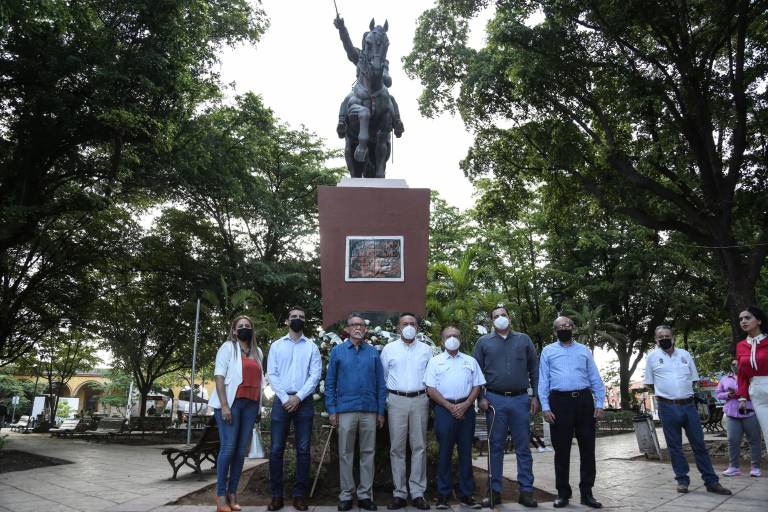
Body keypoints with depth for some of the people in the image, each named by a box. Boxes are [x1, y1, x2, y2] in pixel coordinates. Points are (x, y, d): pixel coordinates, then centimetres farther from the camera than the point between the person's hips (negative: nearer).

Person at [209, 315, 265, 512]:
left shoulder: (257, 352, 19)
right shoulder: (228, 347, 3)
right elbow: (219, 376, -5)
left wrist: (258, 406, 12)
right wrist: (224, 404, -15)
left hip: (251, 404, 5)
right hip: (231, 402, -5)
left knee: (241, 451, 3)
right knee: (228, 447, -9)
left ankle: (232, 494, 10)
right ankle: (221, 495, -1)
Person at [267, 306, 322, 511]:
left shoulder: (312, 347, 8)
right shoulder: (276, 345, 10)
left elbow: (315, 375, -1)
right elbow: (271, 374, 2)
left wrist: (298, 397, -11)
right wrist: (285, 398, -9)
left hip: (304, 402, 0)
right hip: (281, 400, 0)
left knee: (303, 449, 2)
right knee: (277, 449, 0)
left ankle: (300, 494, 9)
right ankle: (276, 495, 9)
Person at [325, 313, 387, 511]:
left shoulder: (373, 352, 6)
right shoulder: (338, 351, 4)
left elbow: (380, 384, 7)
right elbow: (330, 383, 3)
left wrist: (381, 411, 3)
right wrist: (331, 410, -2)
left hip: (369, 411, 1)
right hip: (346, 410, -1)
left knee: (368, 453, 7)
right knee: (346, 454, 6)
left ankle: (365, 495, 17)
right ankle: (346, 495, 16)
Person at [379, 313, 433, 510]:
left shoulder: (426, 349, 8)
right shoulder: (389, 349, 5)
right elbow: (382, 377, 9)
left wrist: (428, 398, 6)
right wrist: (386, 400, 8)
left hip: (420, 400, 1)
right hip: (396, 400, -1)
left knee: (419, 447, 3)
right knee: (397, 448, 2)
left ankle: (417, 492, 11)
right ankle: (399, 493, 10)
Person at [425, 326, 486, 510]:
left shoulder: (470, 361, 12)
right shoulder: (435, 361, 5)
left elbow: (477, 386, 9)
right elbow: (430, 388, -1)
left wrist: (465, 405, -7)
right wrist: (449, 406, -10)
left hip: (466, 409, 2)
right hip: (444, 409, -2)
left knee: (465, 452, 7)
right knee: (445, 452, 2)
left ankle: (466, 494, 14)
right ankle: (443, 494, 10)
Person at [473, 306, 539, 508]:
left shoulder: (524, 340, 10)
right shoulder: (483, 342, 7)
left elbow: (534, 369, 9)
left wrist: (535, 396, 3)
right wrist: (480, 397, -3)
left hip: (521, 400, 1)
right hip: (495, 400, -1)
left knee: (523, 447, 4)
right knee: (496, 447, 6)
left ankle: (526, 491, 12)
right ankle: (495, 491, 14)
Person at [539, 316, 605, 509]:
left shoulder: (584, 350, 15)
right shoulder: (548, 351, 10)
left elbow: (595, 379, 11)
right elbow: (543, 381, 4)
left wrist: (600, 403, 0)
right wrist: (545, 407, -5)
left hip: (584, 400, 2)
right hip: (560, 401, -1)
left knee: (587, 448, 5)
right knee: (562, 449, 4)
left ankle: (586, 492, 16)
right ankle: (563, 493, 15)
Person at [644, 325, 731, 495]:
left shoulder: (685, 354, 8)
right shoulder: (652, 357, 2)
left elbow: (693, 379, 15)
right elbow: (650, 383, 8)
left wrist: (685, 393, 6)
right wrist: (666, 393, 5)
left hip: (689, 405, 2)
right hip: (668, 407, -2)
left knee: (699, 444, 5)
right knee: (674, 446, 6)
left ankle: (711, 482, 12)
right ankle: (682, 480, 15)